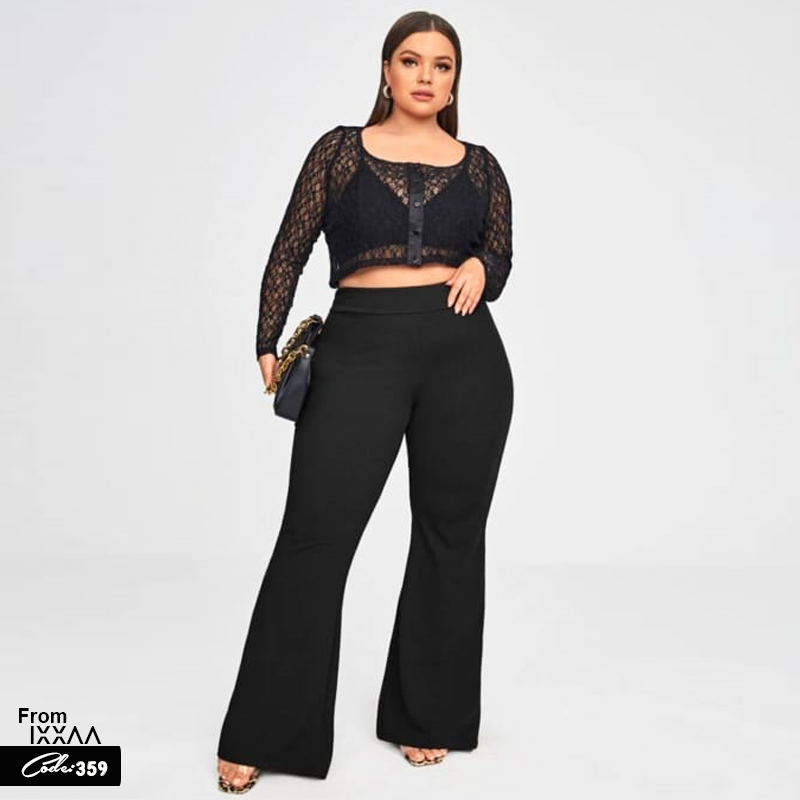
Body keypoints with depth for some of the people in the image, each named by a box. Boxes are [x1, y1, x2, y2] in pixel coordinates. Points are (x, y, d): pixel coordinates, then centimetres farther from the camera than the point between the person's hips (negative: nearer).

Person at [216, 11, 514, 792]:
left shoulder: (479, 166, 12)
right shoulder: (339, 149, 8)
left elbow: (501, 260, 16)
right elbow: (289, 251, 5)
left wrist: (480, 270, -7)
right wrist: (268, 345, -4)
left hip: (465, 353, 2)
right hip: (360, 350, -2)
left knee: (450, 532, 7)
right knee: (313, 532, -5)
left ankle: (427, 714, 25)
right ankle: (263, 733, 9)